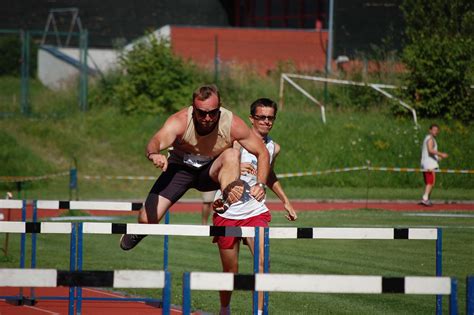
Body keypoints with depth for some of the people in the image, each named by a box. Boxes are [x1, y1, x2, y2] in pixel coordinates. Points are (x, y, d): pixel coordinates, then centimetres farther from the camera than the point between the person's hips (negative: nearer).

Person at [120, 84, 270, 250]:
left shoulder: (232, 124, -25)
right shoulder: (180, 121, -29)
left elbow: (262, 153, -15)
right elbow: (156, 142, -47)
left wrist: (260, 185, -30)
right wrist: (154, 154, -71)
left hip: (212, 172, 0)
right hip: (180, 168, 0)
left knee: (232, 154, -32)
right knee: (148, 218, -9)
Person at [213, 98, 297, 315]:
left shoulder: (273, 148, 7)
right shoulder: (239, 141, -11)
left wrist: (285, 201, 30)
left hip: (256, 212, 3)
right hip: (227, 213, -3)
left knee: (262, 261, -19)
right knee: (230, 271, 6)